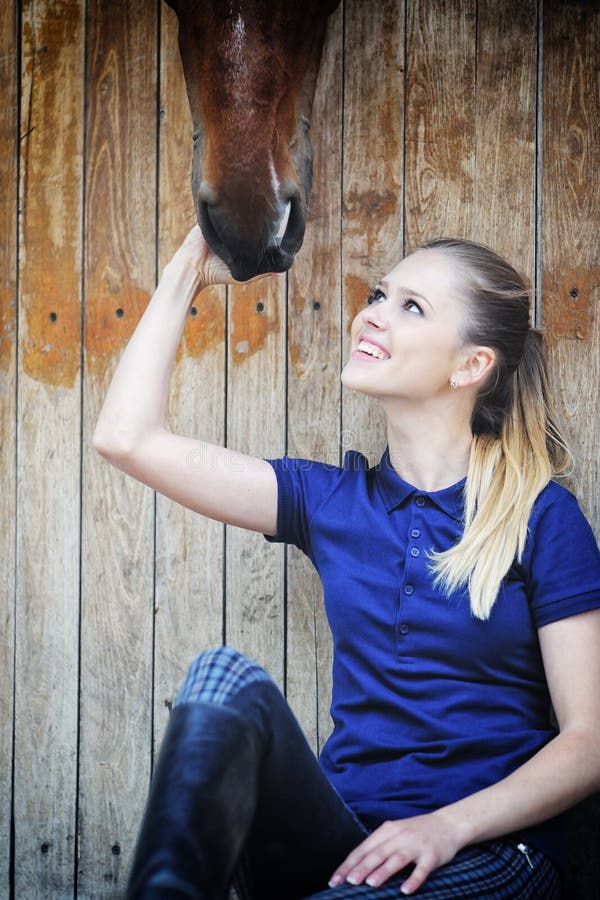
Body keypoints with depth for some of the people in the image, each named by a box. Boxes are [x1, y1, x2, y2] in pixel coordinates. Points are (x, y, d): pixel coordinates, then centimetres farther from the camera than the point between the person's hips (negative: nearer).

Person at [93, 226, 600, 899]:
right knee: (226, 676, -28)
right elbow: (127, 436, 5)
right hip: (341, 838, 4)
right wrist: (190, 270, 11)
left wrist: (447, 825, -19)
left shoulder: (542, 516, 0)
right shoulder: (333, 501, 11)